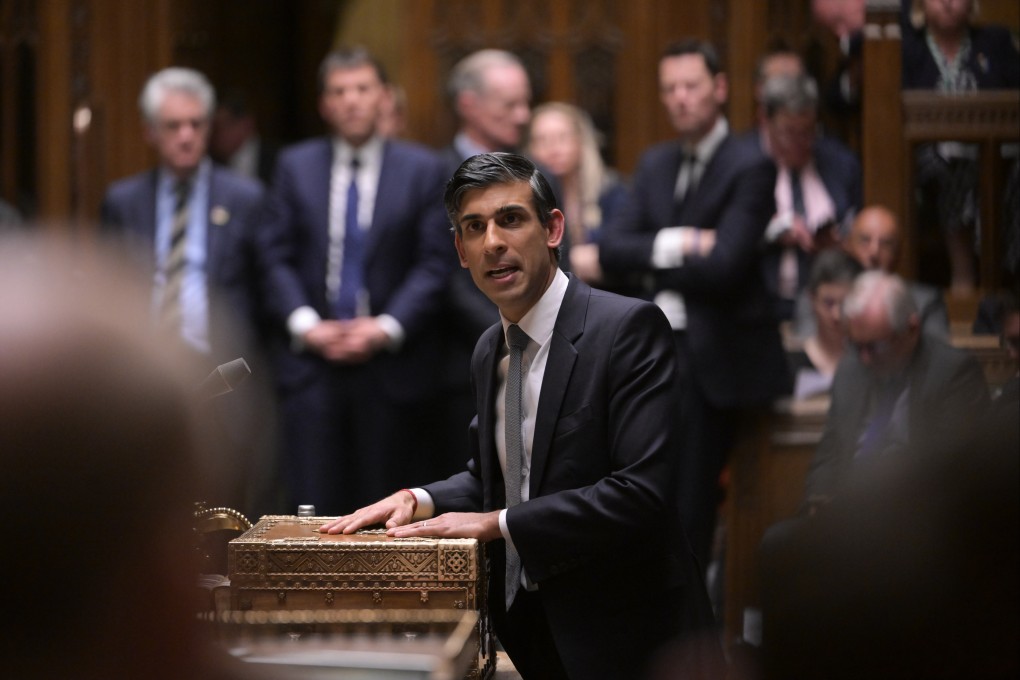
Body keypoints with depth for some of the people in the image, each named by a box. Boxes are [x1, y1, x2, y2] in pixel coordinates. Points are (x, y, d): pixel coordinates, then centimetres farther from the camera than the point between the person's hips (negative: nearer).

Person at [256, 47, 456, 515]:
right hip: (311, 361, 1)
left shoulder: (422, 169, 5)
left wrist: (388, 327, -12)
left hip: (391, 366, -1)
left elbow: (436, 262, 0)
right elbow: (275, 256, 6)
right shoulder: (295, 166, 10)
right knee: (315, 507, -3)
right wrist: (305, 325, -9)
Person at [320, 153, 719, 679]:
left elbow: (641, 492, -24)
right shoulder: (488, 353, 10)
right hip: (531, 633, 7)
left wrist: (497, 522, -21)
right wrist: (420, 500, 2)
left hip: (621, 636, -7)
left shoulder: (629, 327, -15)